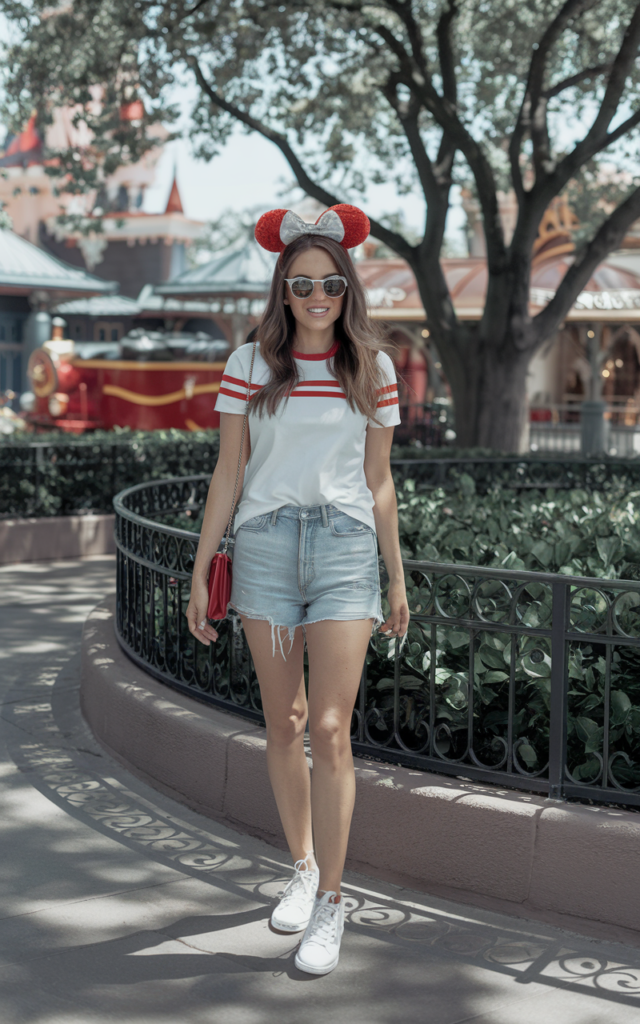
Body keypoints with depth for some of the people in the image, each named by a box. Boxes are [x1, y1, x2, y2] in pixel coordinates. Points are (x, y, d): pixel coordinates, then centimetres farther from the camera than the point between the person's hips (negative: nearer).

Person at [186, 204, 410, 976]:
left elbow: (378, 482, 11)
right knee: (283, 724, 9)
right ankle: (303, 866, 28)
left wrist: (398, 579, 11)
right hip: (265, 545, 1)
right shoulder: (250, 365, 3)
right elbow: (226, 474, 6)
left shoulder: (373, 369, 6)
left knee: (330, 729, -8)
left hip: (346, 550, -1)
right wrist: (201, 572, 3)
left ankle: (330, 904, 0)